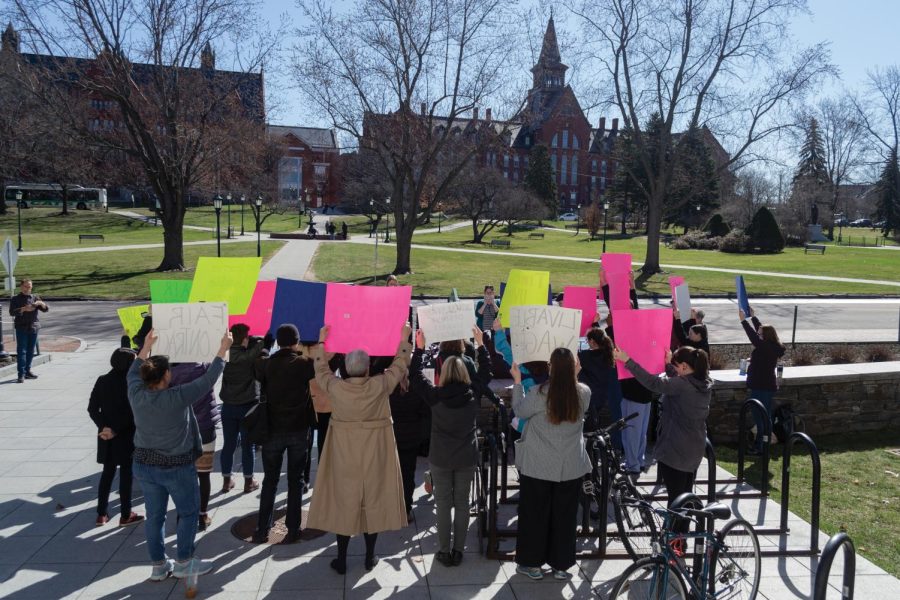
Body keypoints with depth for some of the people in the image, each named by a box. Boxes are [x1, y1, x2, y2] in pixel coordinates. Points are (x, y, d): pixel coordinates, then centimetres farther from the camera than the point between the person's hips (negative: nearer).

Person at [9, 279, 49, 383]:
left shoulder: (35, 298, 12)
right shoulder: (15, 299, 2)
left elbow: (46, 309, 5)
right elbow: (12, 312, -10)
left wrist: (41, 303, -15)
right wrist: (23, 309, -25)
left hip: (33, 327, 4)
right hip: (21, 328, -4)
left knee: (30, 351, 8)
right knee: (21, 351, -6)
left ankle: (27, 371, 18)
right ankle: (21, 375, -8)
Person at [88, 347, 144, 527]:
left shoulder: (102, 380, 1)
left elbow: (92, 409, -2)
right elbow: (132, 413, -19)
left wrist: (104, 426, -9)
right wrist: (116, 430, -9)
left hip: (106, 435, 5)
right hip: (125, 436, -5)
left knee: (107, 473, 17)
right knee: (126, 474, 6)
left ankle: (101, 514, 23)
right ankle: (125, 515, 13)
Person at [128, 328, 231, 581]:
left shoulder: (137, 395, -9)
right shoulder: (177, 397, -24)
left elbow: (133, 373, 12)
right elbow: (207, 380, -18)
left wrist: (147, 346, 20)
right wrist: (223, 349, -9)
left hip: (144, 465, 6)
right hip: (176, 467, -6)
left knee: (154, 515, 15)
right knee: (189, 512, 13)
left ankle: (158, 565, 26)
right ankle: (183, 562, 20)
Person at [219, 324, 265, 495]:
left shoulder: (226, 354, -2)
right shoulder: (251, 355, -13)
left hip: (228, 406, 4)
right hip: (248, 405, -4)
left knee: (228, 444, 10)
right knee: (247, 445, 5)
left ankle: (226, 481, 19)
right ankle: (249, 482, 14)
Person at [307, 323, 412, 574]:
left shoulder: (335, 387, -13)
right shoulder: (380, 385, -16)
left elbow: (321, 369, 8)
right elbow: (399, 365, 0)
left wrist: (321, 341, 20)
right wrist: (404, 339, 13)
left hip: (343, 453, 1)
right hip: (375, 453, 0)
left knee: (343, 501, 11)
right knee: (373, 500, 13)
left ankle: (341, 560, 20)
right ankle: (370, 557, 23)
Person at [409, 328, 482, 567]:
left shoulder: (436, 396, -12)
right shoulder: (473, 395, -7)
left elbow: (415, 377, -1)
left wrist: (419, 348, 3)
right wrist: (481, 344, 16)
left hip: (441, 458, -2)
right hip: (467, 457, 2)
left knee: (443, 505, 8)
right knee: (462, 503, 12)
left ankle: (444, 552, 14)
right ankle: (459, 551, 19)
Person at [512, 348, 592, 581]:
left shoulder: (539, 393, -19)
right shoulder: (584, 393, -10)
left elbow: (520, 411, -2)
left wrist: (517, 381, 5)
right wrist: (573, 375, 13)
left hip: (538, 465, -2)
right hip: (571, 466, 3)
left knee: (534, 514, 13)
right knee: (564, 515, 16)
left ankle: (531, 562, 25)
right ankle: (561, 564, 27)